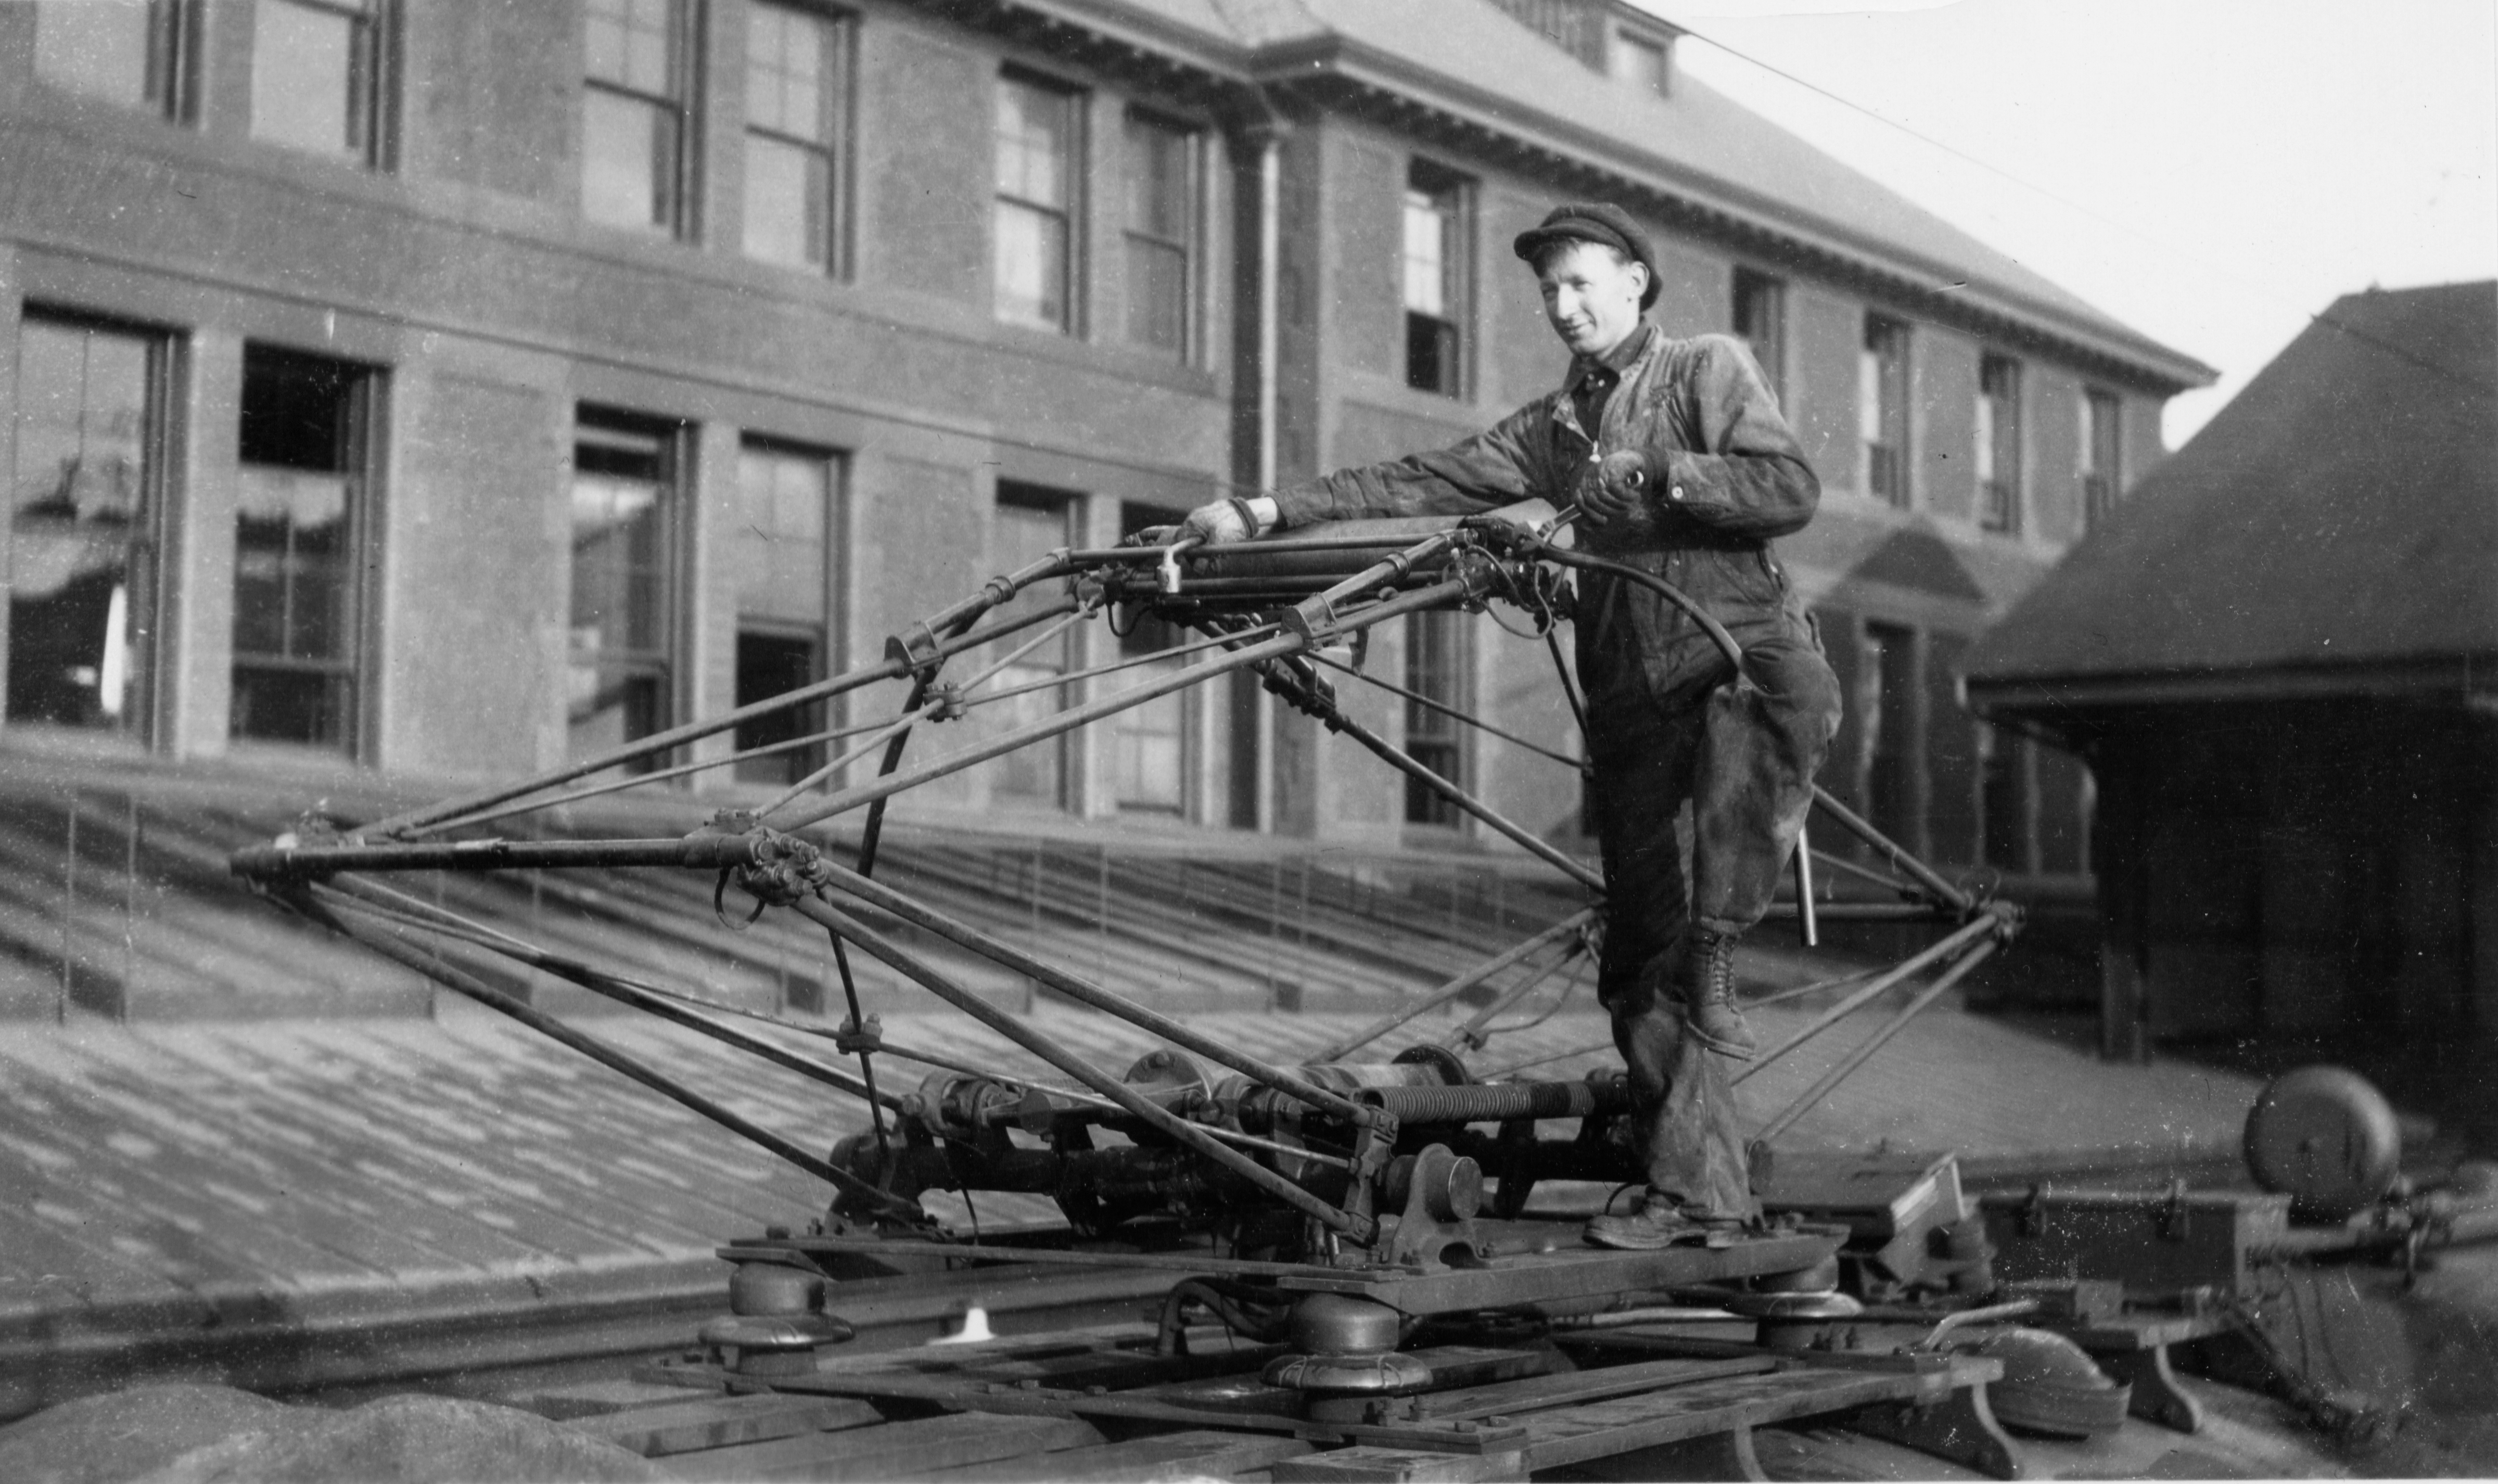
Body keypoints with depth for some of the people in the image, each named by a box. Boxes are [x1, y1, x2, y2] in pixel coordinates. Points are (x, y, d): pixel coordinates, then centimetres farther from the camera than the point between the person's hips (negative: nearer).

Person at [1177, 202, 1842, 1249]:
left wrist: (1660, 477, -14)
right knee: (1638, 963, 0)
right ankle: (1696, 1192, 4)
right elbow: (1419, 485, 14)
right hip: (1635, 702, 4)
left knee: (1740, 727, -38)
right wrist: (1267, 515, 7)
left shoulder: (1708, 370, 7)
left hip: (1749, 663, -4)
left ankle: (1711, 966, -30)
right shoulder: (1552, 427, 21)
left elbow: (1792, 491, -6)